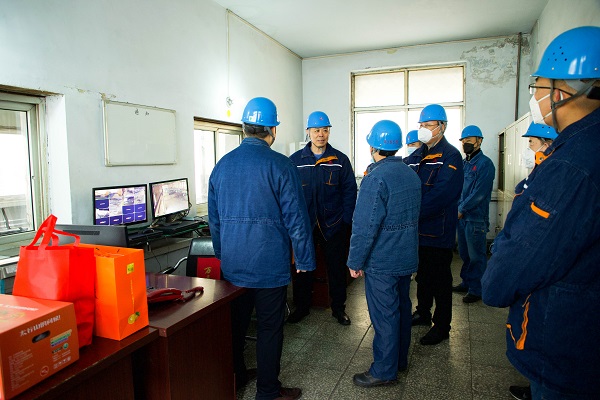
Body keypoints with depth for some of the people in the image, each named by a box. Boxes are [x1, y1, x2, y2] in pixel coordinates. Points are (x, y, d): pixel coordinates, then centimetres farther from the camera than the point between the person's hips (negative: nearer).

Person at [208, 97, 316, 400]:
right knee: (269, 328, 8)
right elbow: (295, 217, -12)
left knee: (235, 323, 20)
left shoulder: (221, 165, 4)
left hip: (232, 264, 6)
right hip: (270, 264, -5)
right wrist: (304, 258, -1)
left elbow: (214, 218, 11)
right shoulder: (279, 165, -13)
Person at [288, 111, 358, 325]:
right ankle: (301, 306, 28)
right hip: (304, 224, 0)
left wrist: (346, 219, -7)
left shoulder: (340, 159, 0)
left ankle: (338, 307, 28)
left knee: (337, 267, 11)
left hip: (334, 225, 0)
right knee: (303, 267, 9)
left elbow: (350, 191, 0)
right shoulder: (295, 160, 0)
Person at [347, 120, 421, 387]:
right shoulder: (412, 175, 6)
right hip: (407, 257, 9)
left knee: (384, 315, 3)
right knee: (401, 308, 19)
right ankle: (400, 360, 36)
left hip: (381, 262, -8)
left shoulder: (376, 178, -21)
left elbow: (365, 225, -22)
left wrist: (355, 261, -14)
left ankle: (384, 370, 17)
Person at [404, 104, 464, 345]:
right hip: (419, 228, 7)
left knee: (439, 279, 5)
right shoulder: (417, 155, 10)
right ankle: (423, 313, 38)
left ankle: (442, 326, 21)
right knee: (422, 273, 20)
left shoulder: (450, 156, -13)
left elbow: (440, 196, -24)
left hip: (439, 230, -7)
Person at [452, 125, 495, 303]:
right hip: (461, 216, 7)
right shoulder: (463, 163, 13)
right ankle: (466, 282, 31)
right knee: (464, 253, 17)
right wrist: (456, 208, 3)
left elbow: (479, 193, -17)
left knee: (476, 256, 2)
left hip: (476, 218, -7)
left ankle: (476, 290, 13)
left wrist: (462, 210, -13)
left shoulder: (485, 163, -10)